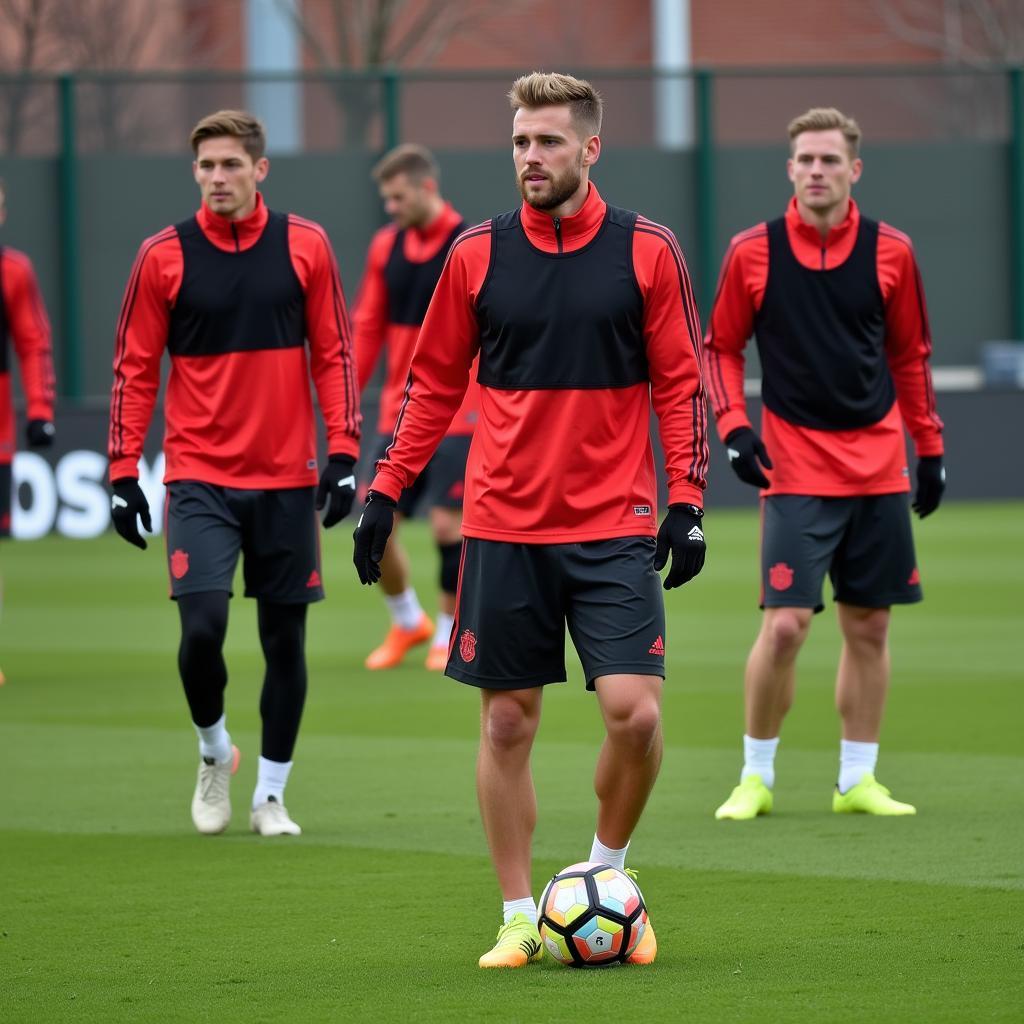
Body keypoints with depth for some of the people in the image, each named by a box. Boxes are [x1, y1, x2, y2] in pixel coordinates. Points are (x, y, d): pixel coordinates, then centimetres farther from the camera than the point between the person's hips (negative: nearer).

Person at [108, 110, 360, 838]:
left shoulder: (306, 246, 1)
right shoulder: (164, 256, -1)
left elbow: (334, 355, 5)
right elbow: (135, 368, 3)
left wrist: (344, 452, -2)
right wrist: (124, 471, -1)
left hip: (286, 478, 1)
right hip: (198, 476, -1)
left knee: (285, 638, 5)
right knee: (203, 627, -14)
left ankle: (271, 796, 18)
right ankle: (214, 751, 14)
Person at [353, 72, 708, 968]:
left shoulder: (647, 251, 0)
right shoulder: (477, 255, 3)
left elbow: (683, 385, 2)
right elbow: (435, 384, 11)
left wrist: (686, 503, -5)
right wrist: (386, 491, 6)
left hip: (613, 526, -1)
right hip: (502, 530, 2)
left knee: (633, 710, -12)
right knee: (506, 724, 3)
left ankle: (607, 874, 13)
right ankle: (520, 918, 14)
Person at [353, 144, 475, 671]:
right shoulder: (385, 246, 6)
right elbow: (367, 326, 11)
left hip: (456, 413, -5)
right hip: (398, 414, 5)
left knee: (447, 525, -8)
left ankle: (449, 633, 12)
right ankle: (407, 622, 21)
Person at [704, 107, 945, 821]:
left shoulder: (890, 251, 3)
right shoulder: (753, 252, -2)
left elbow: (911, 354, 12)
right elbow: (720, 347, 7)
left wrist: (930, 448, 11)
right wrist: (734, 427, -7)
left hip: (878, 469, 3)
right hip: (795, 472, -3)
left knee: (869, 626, 5)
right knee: (786, 624, -11)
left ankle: (858, 781, 14)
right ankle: (756, 777, 4)